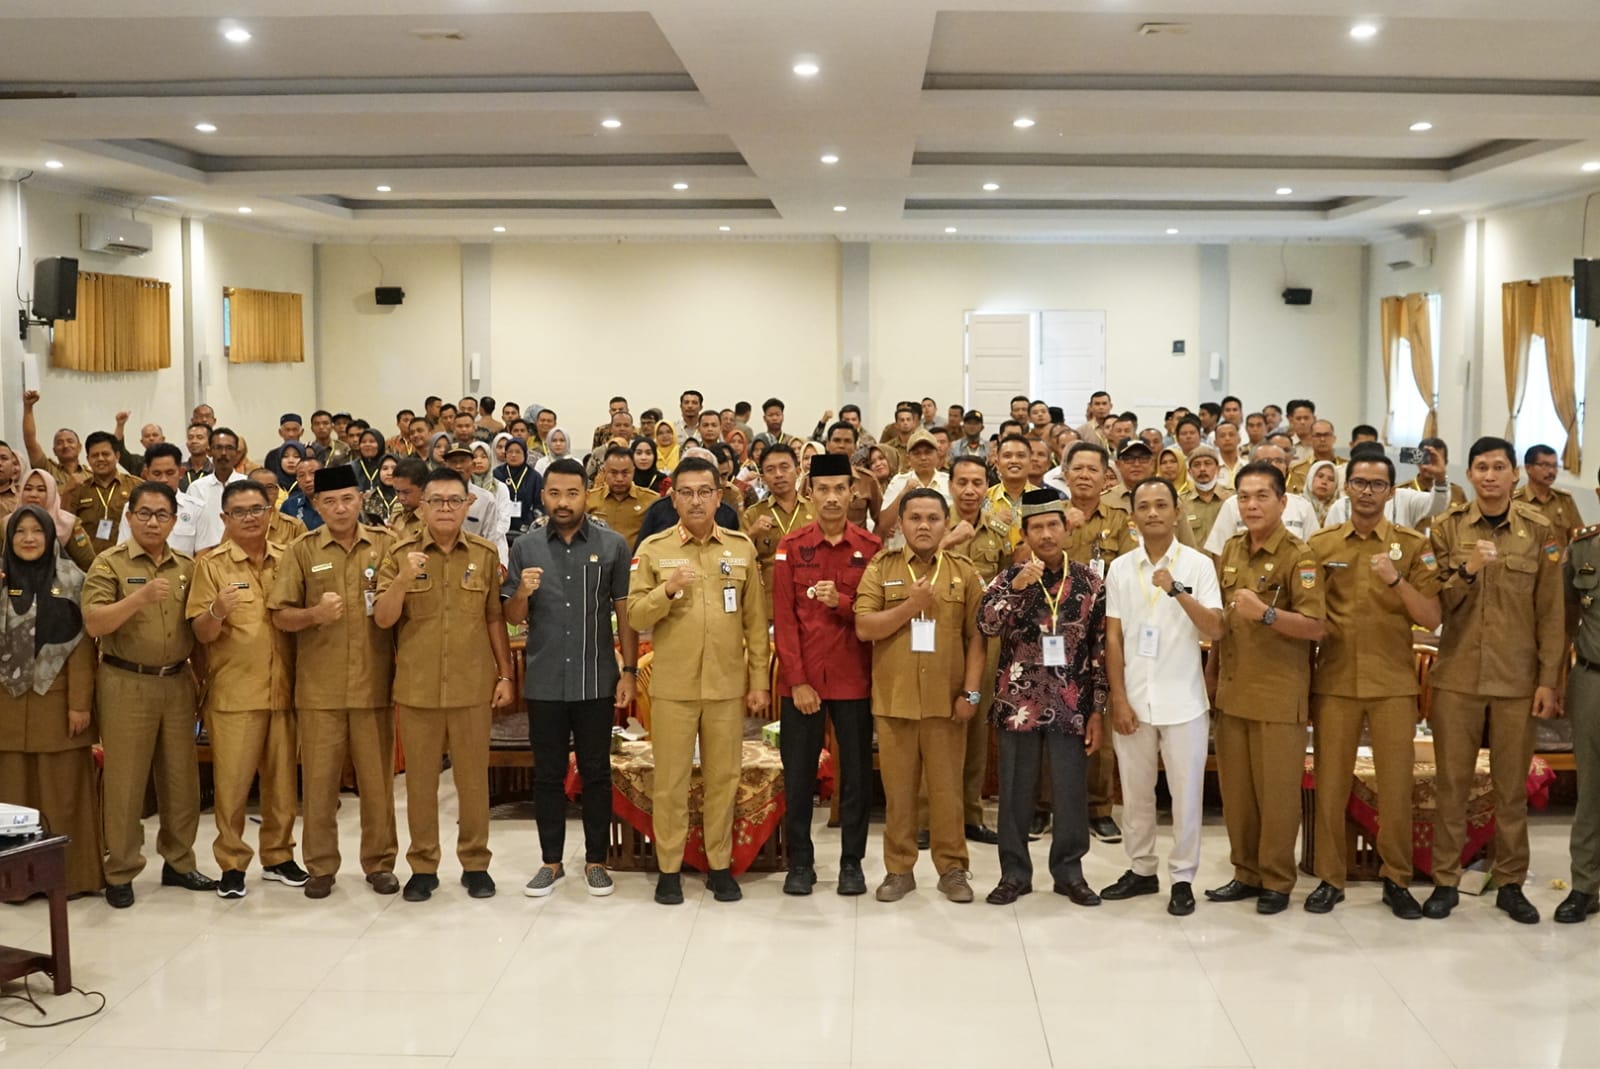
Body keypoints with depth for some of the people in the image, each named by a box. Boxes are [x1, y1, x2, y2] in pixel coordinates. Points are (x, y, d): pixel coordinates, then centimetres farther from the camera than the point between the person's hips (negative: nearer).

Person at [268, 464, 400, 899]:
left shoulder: (386, 546, 4)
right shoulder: (301, 552, 3)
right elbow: (280, 616, 1)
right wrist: (314, 614, -16)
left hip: (374, 684, 0)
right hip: (318, 688, 0)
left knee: (377, 778, 7)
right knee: (319, 779, 5)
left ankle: (380, 862, 19)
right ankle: (320, 865, 17)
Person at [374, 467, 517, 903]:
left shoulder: (485, 555, 2)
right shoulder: (399, 555, 0)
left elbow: (495, 619, 6)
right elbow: (383, 620, -4)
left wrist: (505, 675, 2)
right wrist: (402, 581, -21)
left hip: (473, 686, 0)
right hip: (416, 687, 0)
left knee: (473, 777, 7)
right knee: (420, 778, 8)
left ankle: (475, 862, 20)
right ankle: (423, 865, 20)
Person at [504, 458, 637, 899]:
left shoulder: (613, 545, -1)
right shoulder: (525, 547, 3)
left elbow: (625, 612, 1)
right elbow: (513, 617, 6)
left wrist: (629, 671, -4)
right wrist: (522, 592, -16)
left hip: (596, 681, -1)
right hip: (544, 682, 1)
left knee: (596, 773, 7)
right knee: (547, 775, 10)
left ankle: (595, 860, 19)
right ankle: (551, 860, 21)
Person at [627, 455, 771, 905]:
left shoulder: (742, 547, 4)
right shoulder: (653, 548, 0)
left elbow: (756, 620, 5)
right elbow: (635, 617, -4)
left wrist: (759, 680, 2)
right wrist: (668, 588, -21)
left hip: (728, 686, 1)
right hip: (672, 687, -1)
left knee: (724, 778, 9)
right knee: (670, 780, 5)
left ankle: (720, 865, 21)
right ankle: (668, 868, 16)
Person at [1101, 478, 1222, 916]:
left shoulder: (1198, 564, -4)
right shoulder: (1120, 567, 4)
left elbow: (1215, 631, -12)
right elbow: (1113, 637, 4)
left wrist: (1178, 591, -26)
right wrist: (1118, 699, -2)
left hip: (1182, 701, -2)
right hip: (1132, 699, 3)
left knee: (1186, 791, 4)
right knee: (1135, 791, 12)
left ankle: (1182, 877, 15)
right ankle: (1141, 869, 25)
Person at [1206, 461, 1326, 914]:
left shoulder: (1298, 556, -10)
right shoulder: (1230, 551, 9)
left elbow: (1314, 627, -17)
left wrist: (1266, 613, -30)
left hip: (1278, 693, -6)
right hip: (1231, 689, 6)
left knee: (1276, 791, 2)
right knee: (1235, 789, 11)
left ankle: (1277, 881, 14)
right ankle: (1246, 873, 24)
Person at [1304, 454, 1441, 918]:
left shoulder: (1413, 545, 1)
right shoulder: (1321, 544, 5)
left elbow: (1431, 618, -5)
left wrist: (1395, 580, -19)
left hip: (1393, 683, -1)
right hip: (1334, 681, 1)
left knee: (1396, 785, 3)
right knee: (1330, 783, 5)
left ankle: (1397, 880, 18)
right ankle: (1330, 878, 17)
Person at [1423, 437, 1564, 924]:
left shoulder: (1540, 531, 1)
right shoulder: (1447, 527, 2)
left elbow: (1551, 612, 2)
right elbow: (1434, 603, 1)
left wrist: (1549, 680, -3)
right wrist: (1468, 571, -18)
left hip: (1518, 680, 0)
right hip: (1457, 676, 0)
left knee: (1512, 786, 7)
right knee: (1451, 782, 5)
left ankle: (1510, 883, 19)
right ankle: (1445, 880, 14)